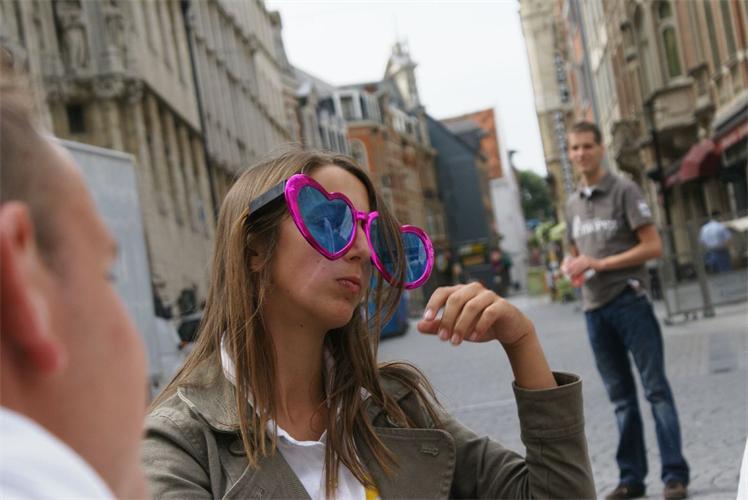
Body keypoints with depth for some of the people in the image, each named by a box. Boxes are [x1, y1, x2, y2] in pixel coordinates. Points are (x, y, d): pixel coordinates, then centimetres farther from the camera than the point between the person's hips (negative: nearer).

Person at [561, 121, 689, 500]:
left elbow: (653, 246, -9)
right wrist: (570, 267, 2)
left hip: (628, 301, -6)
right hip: (594, 309, 6)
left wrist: (600, 264, -15)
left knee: (655, 387, -6)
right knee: (620, 396, 9)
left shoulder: (623, 191, -2)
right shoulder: (572, 204, 16)